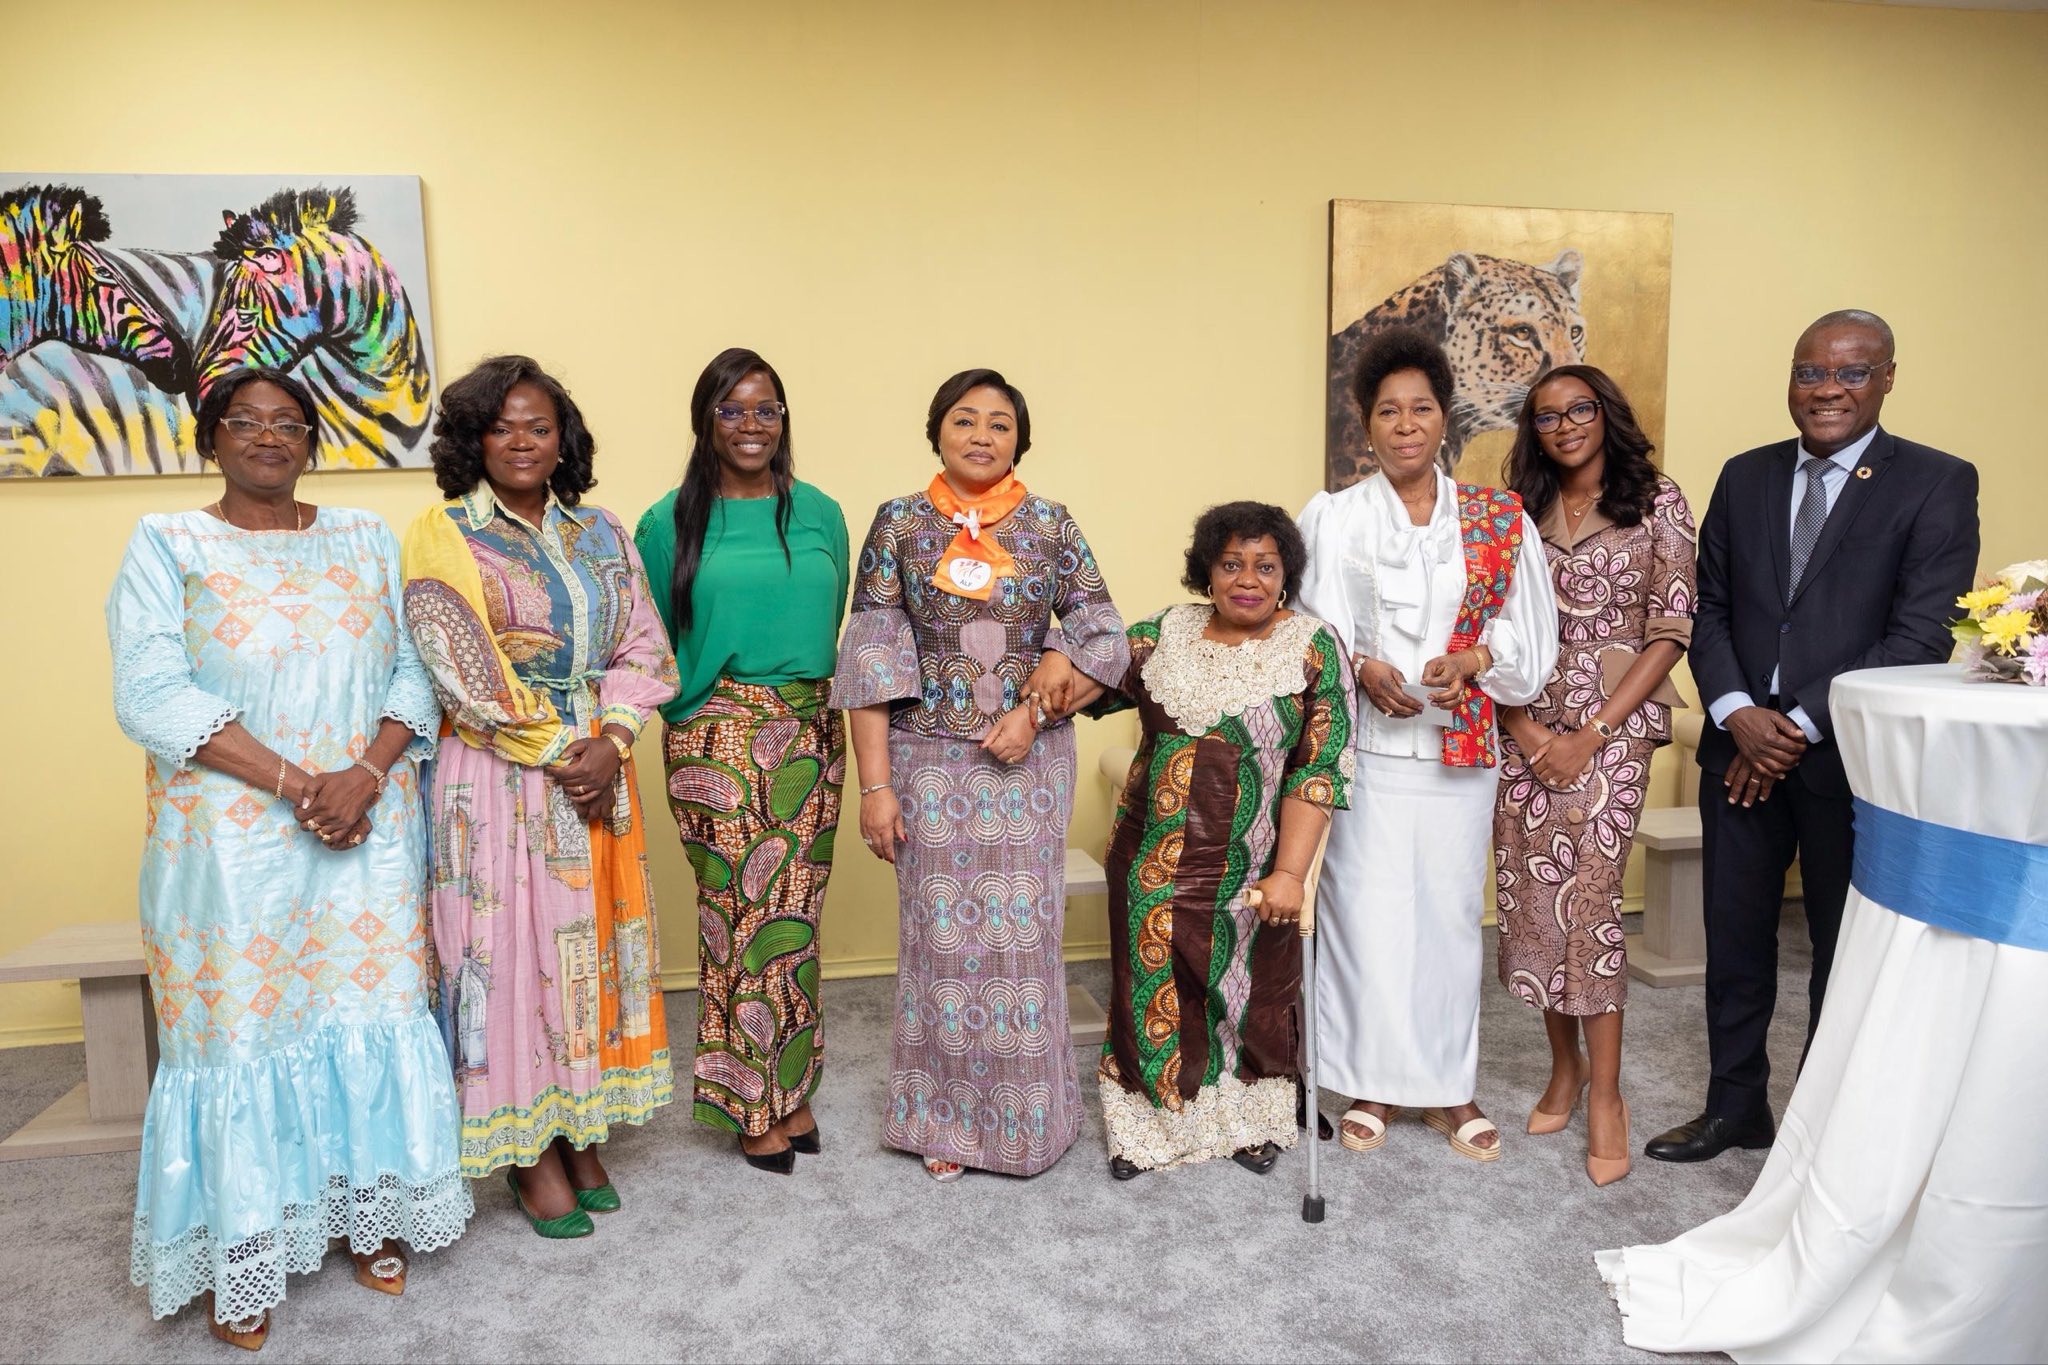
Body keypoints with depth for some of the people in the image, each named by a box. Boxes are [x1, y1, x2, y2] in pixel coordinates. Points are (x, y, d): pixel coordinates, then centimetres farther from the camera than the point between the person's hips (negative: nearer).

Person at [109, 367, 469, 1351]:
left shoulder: (364, 539, 11)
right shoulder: (166, 545, 2)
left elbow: (412, 671, 5)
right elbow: (152, 694, -9)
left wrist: (365, 773, -12)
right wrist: (296, 784, -17)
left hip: (368, 831, 3)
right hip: (232, 844, -2)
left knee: (371, 1014, 6)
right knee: (240, 1034, 3)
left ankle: (373, 1216, 23)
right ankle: (243, 1264, 19)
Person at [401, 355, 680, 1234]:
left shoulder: (601, 535, 10)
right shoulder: (441, 538, -3)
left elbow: (642, 648, 5)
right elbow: (463, 673, -11)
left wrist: (610, 743, -10)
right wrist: (559, 753, -14)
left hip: (597, 774, 4)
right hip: (498, 780, -4)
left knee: (591, 947, 9)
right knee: (513, 948, 2)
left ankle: (579, 1130, 25)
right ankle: (529, 1155, 16)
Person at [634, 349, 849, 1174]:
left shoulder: (819, 513, 8)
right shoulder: (671, 522, 0)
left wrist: (807, 696, 7)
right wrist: (686, 712, -2)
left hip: (810, 734, 3)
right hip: (716, 740, -3)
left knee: (794, 912, 8)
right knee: (741, 911, 1)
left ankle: (791, 1090, 24)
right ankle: (755, 1107, 17)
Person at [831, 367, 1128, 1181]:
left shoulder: (1051, 527, 3)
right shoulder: (899, 524, 0)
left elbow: (1103, 638, 4)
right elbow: (870, 660, -3)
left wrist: (1036, 708, -11)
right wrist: (874, 785, -7)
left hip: (1030, 763, 1)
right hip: (929, 761, 0)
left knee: (1022, 933, 6)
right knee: (942, 938, 7)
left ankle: (1022, 1115, 27)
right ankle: (946, 1120, 26)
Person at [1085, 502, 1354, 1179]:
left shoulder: (1313, 649, -5)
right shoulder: (1166, 634, 4)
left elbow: (1319, 769, -10)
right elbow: (1090, 670, 1)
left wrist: (1290, 873, -16)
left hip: (1248, 869, -2)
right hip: (1154, 861, 2)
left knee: (1247, 990, 13)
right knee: (1156, 990, 10)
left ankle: (1252, 1118, 37)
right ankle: (1148, 1121, 30)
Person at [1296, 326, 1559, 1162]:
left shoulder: (1500, 520, 6)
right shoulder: (1332, 517, 3)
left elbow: (1529, 631, 6)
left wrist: (1473, 660, -12)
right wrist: (1361, 666, -17)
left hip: (1460, 749, 1)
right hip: (1365, 748, -1)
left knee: (1450, 912, 8)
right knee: (1366, 912, 3)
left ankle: (1451, 1088, 25)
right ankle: (1371, 1085, 20)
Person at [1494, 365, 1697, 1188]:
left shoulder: (1657, 503, 2)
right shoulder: (1521, 509, 10)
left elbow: (1670, 632, -3)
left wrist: (1592, 733, -10)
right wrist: (1523, 726, -7)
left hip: (1614, 725, -3)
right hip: (1526, 728, 3)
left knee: (1587, 896, -9)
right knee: (1529, 898, 4)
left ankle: (1606, 1094, 7)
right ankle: (1565, 1064, 23)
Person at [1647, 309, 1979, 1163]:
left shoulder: (1937, 484, -5)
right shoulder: (1744, 477, 8)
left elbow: (1920, 636, -12)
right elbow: (1710, 610, 6)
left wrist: (1802, 727, -16)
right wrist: (1737, 713, -9)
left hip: (1852, 756, -3)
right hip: (1741, 747, 4)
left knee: (1846, 950, 12)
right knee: (1735, 942, 12)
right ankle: (1735, 1107, 29)